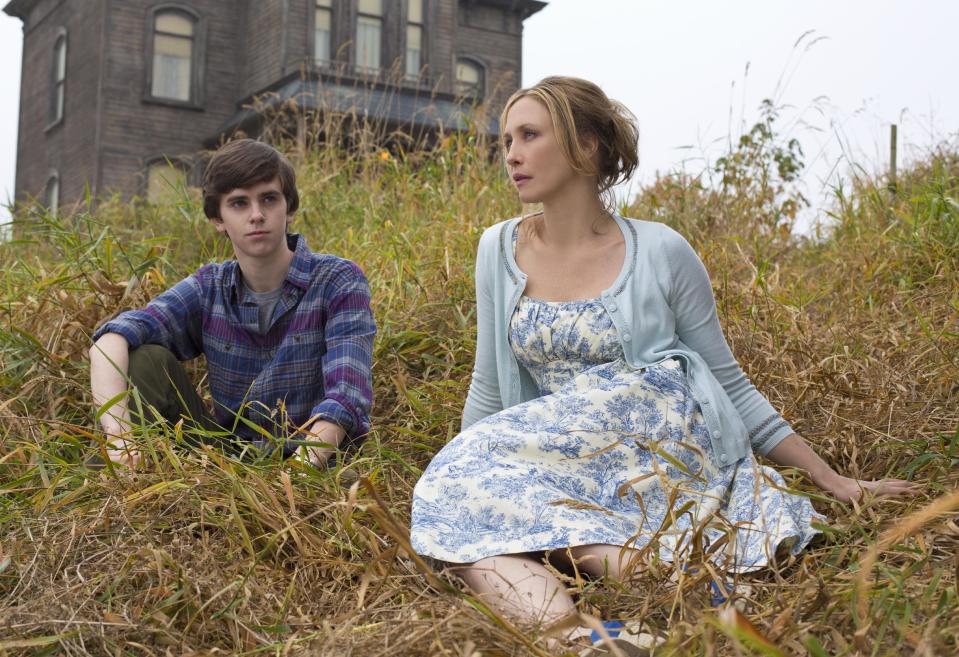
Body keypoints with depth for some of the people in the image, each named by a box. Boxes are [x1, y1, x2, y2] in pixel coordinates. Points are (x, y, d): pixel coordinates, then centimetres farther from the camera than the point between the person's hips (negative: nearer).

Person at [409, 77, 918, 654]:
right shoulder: (500, 250, 8)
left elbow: (728, 380, 7)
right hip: (559, 457, 5)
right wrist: (462, 477, 19)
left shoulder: (661, 251, -1)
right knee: (455, 483, -26)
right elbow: (490, 386, 17)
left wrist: (833, 480, 6)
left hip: (666, 443, -5)